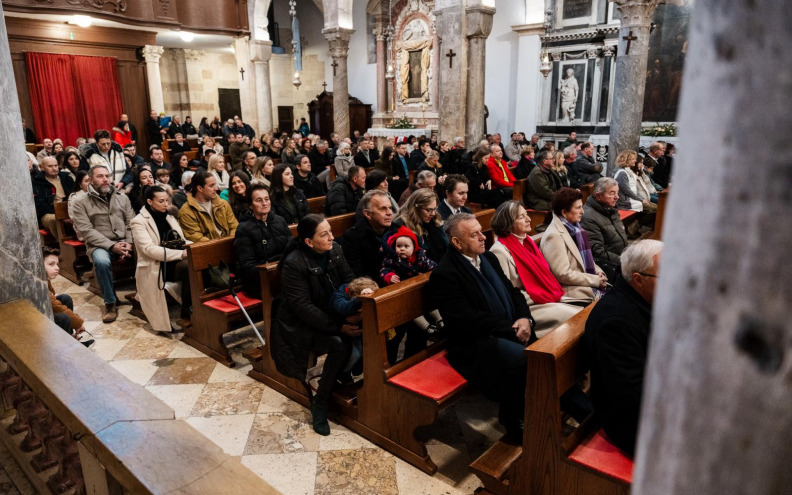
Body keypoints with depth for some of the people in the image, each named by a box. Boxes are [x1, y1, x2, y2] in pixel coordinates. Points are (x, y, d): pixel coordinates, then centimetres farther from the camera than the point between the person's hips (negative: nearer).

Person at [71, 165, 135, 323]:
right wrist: (111, 246, -20)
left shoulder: (123, 198, 15)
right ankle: (110, 303, -19)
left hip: (125, 242, 3)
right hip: (100, 245, -3)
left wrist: (129, 244, -11)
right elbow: (87, 231, -7)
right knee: (102, 261, -37)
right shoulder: (81, 204, 4)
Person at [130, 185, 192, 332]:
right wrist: (181, 254, -28)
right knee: (189, 266, -34)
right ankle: (185, 315, -23)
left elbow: (181, 241, 17)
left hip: (174, 263, 5)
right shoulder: (138, 221, -4)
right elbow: (150, 249, -18)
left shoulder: (169, 217, 17)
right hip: (155, 268, -5)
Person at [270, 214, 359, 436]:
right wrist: (338, 327, -28)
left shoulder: (334, 251, -2)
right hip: (301, 325, -6)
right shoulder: (293, 264, -21)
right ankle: (319, 405, -11)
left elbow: (348, 280, -1)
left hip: (330, 315, 6)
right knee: (339, 345, -31)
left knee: (363, 335, -20)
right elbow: (303, 307, -24)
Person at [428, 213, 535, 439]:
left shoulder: (489, 258, 13)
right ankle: (513, 420, -4)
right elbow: (466, 319, -18)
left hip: (512, 331, 8)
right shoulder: (444, 274, -12)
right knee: (524, 359, -29)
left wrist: (525, 318, -4)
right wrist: (511, 330, -17)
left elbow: (513, 292, 16)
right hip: (475, 344, -7)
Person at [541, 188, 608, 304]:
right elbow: (563, 274, -19)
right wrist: (596, 280, -12)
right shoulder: (554, 236, -16)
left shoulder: (573, 228, 10)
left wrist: (598, 272, 3)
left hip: (588, 283, 8)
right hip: (575, 292, -8)